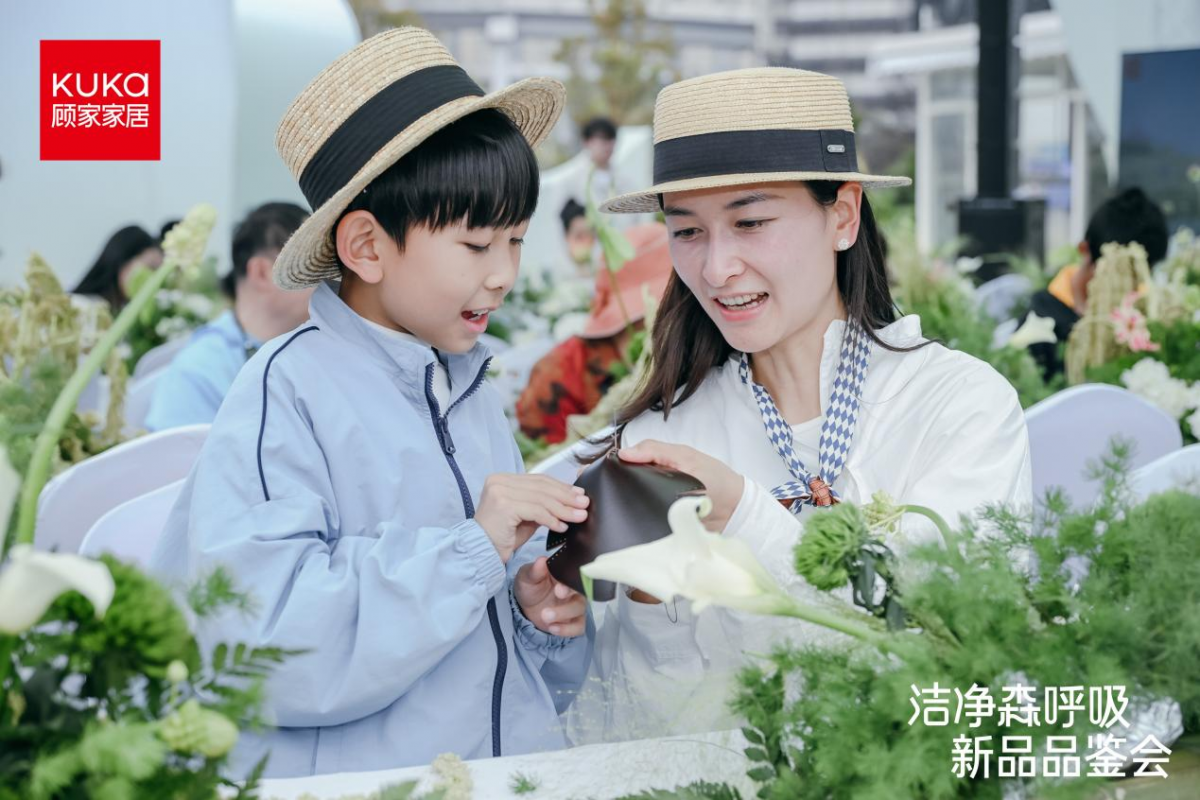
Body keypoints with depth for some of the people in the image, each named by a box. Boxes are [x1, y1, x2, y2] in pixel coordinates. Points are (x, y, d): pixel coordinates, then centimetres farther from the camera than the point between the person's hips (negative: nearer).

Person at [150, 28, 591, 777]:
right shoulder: (289, 393, -8)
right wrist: (468, 547, -19)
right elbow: (261, 640, -19)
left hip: (517, 770, 6)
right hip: (351, 774, -5)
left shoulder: (478, 399, 11)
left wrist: (543, 611, 1)